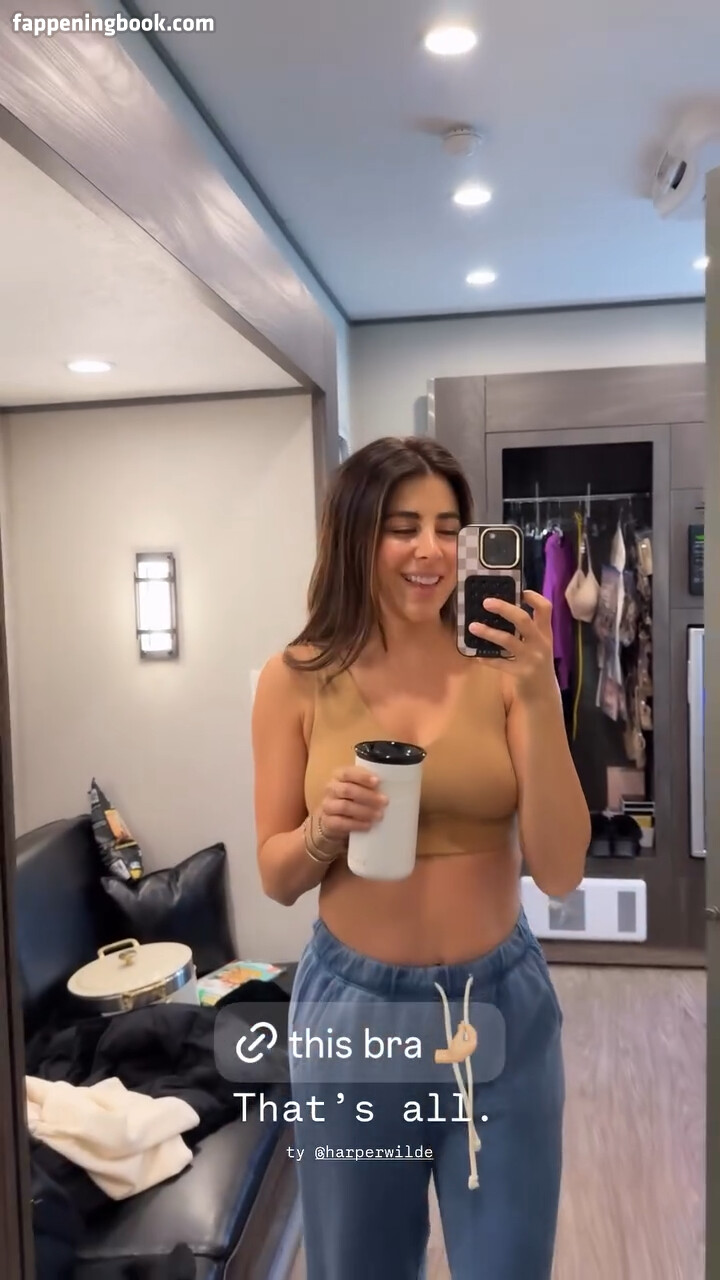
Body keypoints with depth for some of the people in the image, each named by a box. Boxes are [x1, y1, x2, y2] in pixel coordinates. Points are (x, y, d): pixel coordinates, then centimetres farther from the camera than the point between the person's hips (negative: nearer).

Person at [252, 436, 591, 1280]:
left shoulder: (503, 667, -9)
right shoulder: (297, 679, -8)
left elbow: (559, 872, -13)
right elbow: (277, 878, -1)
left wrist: (540, 699, -24)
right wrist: (326, 827, -23)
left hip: (502, 1005, 0)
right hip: (352, 1007, 1)